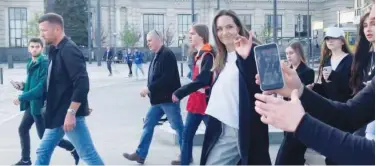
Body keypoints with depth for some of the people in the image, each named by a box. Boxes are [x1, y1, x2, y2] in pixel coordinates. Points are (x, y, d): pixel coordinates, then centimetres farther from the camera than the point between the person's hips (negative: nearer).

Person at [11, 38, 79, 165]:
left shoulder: (45, 63, -19)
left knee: (44, 135, -2)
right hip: (32, 103, 9)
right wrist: (23, 86, 0)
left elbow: (42, 87, -26)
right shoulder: (31, 64, 10)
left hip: (40, 104, -9)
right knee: (23, 129, 14)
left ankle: (73, 149, 10)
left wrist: (22, 98, -21)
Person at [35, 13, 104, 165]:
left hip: (69, 114, -10)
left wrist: (71, 112, -26)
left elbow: (82, 84, -25)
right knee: (43, 153, 14)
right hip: (58, 114, 10)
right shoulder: (56, 51, 12)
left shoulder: (69, 50, -17)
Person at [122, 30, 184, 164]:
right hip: (159, 99, 10)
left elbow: (167, 78, -24)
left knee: (178, 127, 1)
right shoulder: (157, 56, 15)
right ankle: (140, 154, 19)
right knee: (148, 125, 11)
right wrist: (150, 90, 6)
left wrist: (149, 88, -21)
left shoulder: (167, 54, -15)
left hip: (168, 98, -10)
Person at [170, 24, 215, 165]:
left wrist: (179, 93, -23)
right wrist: (181, 92, 8)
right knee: (187, 134, 14)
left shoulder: (208, 55, -16)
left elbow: (201, 80, -25)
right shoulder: (198, 54, 13)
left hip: (206, 101, -9)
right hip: (196, 101, 9)